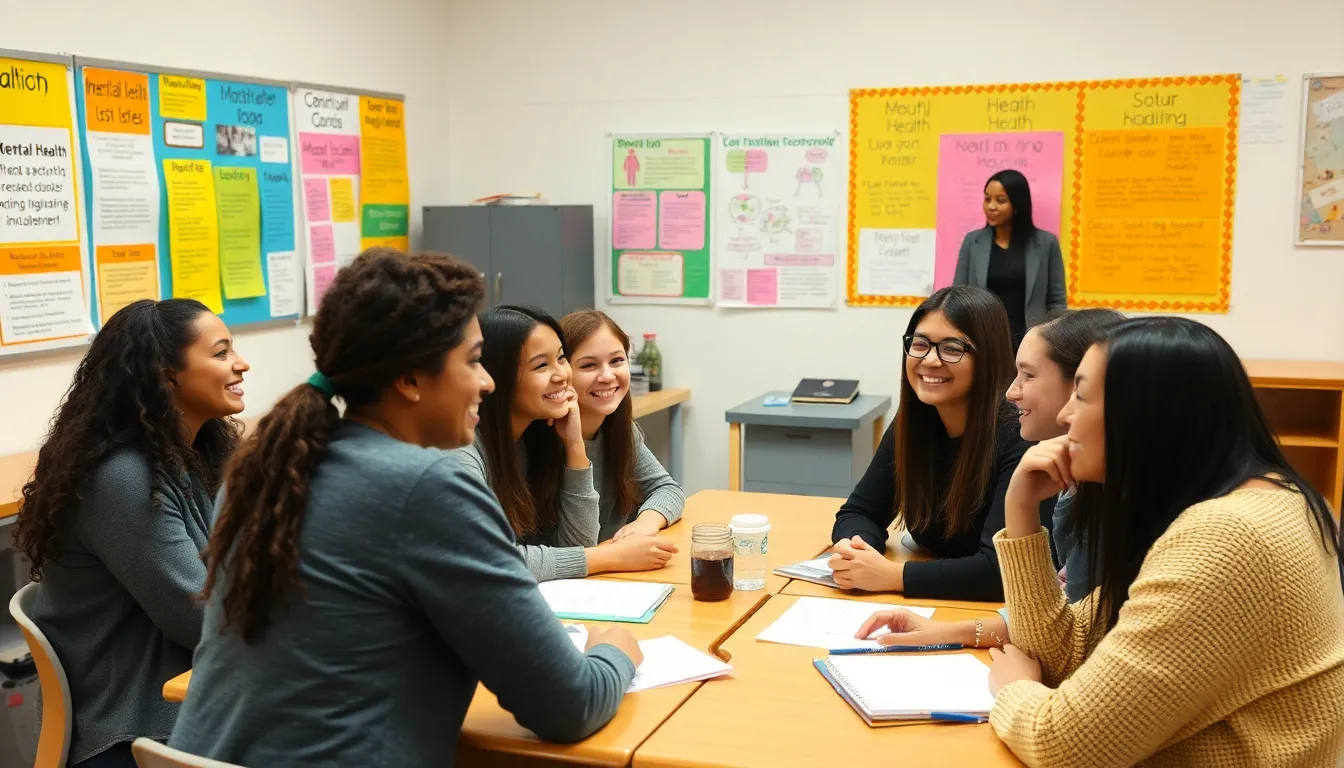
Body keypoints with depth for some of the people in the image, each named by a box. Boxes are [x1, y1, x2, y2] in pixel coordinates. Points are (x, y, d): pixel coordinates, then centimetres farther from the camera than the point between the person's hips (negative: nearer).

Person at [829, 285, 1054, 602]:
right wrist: (853, 549, -18)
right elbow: (860, 511, 4)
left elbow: (1003, 567, -26)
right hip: (931, 603, 4)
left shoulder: (1019, 438, -20)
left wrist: (892, 575, -28)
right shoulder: (912, 422, -2)